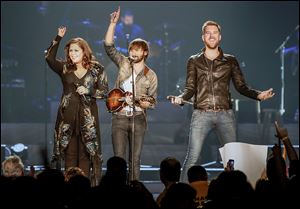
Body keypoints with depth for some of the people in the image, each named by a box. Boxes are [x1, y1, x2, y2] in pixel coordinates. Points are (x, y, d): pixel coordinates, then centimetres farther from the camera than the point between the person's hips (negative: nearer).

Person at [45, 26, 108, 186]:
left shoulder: (96, 70, 5)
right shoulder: (65, 69, 10)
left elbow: (104, 91, 5)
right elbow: (49, 58, -4)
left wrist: (88, 91, -11)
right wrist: (58, 39, -9)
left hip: (87, 117, -2)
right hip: (68, 117, 2)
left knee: (85, 154, -3)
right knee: (69, 153, 1)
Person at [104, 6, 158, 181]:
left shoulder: (150, 76, 3)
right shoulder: (124, 63, 6)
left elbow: (152, 101, 4)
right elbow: (109, 46, -2)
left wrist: (139, 102, -16)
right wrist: (113, 23, -10)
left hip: (138, 119, 0)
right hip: (119, 118, 0)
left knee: (135, 159, 2)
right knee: (119, 158, -5)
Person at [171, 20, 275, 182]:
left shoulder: (230, 61, 13)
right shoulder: (194, 61, 12)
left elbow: (241, 86, 11)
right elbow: (190, 88, 7)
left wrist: (258, 95, -6)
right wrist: (181, 98, -14)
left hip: (225, 114, 1)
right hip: (201, 114, -1)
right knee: (192, 157, -9)